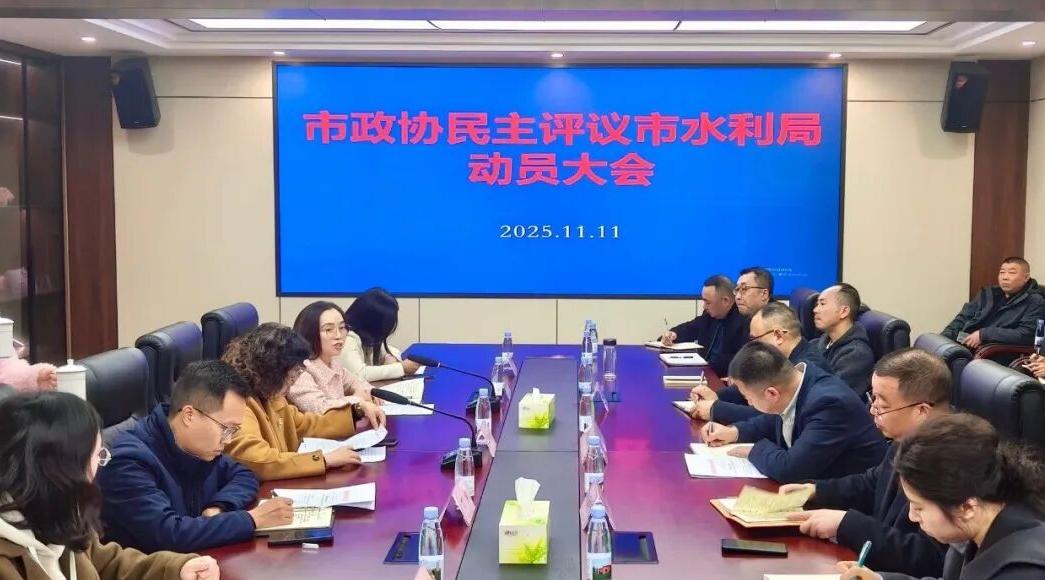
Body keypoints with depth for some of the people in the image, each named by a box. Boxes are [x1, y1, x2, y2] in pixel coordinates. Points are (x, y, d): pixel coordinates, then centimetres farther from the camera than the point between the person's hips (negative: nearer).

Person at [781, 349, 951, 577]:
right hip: (874, 560, 8)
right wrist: (815, 490, 4)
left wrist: (846, 523, -26)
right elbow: (871, 485, 20)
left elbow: (928, 557, -30)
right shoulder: (908, 439, 1)